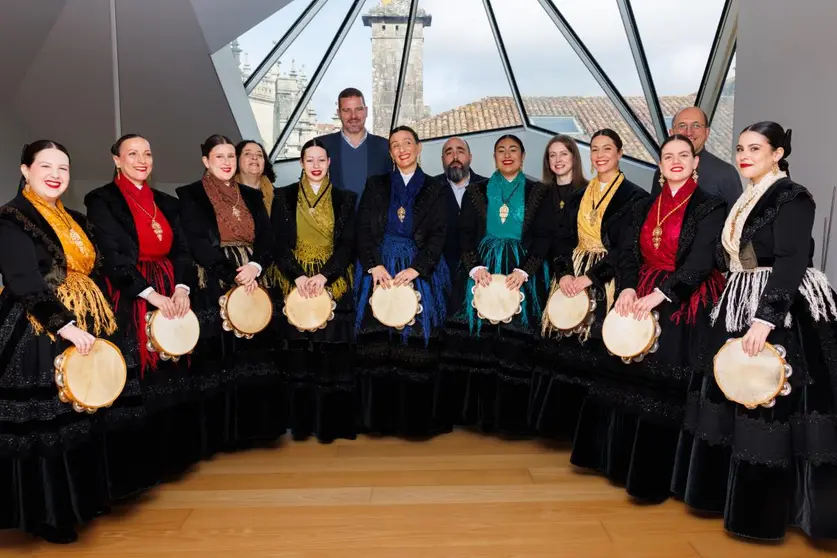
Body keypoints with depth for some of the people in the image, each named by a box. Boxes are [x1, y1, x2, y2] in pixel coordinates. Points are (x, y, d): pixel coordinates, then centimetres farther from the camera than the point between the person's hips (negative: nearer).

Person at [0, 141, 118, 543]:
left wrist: (101, 323, 10)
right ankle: (46, 515, 17)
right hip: (36, 338, -7)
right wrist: (65, 326, -29)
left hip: (82, 332, 8)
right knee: (41, 425, 2)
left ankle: (81, 498, 31)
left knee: (80, 421, 15)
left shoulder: (75, 221, 13)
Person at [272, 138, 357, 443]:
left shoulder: (345, 199, 7)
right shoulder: (284, 197, 7)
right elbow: (279, 242, 1)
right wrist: (297, 275, -14)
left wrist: (324, 275, -14)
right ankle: (302, 423, 12)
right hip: (296, 284, 0)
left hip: (333, 285, 0)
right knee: (300, 355, 1)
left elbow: (348, 243, 0)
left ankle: (333, 423, 9)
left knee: (333, 355, -1)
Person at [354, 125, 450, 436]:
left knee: (417, 342, -4)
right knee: (379, 341, -2)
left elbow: (438, 234, -1)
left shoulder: (435, 189, 9)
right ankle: (381, 415, 7)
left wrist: (414, 269, -15)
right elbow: (363, 229, 3)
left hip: (419, 270, -1)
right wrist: (375, 265, -13)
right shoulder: (376, 185, 12)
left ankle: (416, 416, 5)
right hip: (380, 267, 1)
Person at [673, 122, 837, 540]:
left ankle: (765, 510, 9)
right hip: (739, 310, 9)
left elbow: (792, 263, -21)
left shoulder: (792, 197, -10)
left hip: (782, 314, -9)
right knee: (736, 401, 12)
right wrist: (733, 312, 16)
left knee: (769, 408, -4)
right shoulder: (747, 200, 15)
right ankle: (730, 489, 26)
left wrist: (764, 319, -28)